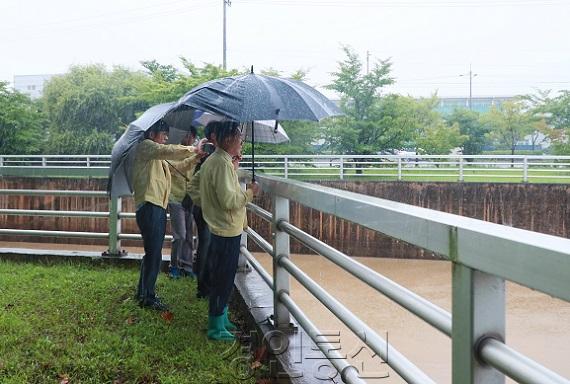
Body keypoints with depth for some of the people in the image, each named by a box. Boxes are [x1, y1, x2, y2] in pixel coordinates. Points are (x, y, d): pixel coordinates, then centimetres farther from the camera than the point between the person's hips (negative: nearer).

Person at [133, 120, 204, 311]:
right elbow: (168, 151, -19)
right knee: (154, 254, -8)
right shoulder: (145, 146, -4)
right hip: (149, 207, -10)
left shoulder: (157, 156, 26)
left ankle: (143, 293, 26)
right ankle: (148, 297, -1)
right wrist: (193, 150, -11)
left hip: (158, 207, 10)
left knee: (153, 253, 16)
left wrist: (193, 159, 12)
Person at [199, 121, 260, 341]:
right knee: (223, 279, -1)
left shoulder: (214, 160, 13)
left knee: (222, 278, 20)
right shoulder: (222, 164, -21)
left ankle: (221, 318, 32)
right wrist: (250, 193, -13)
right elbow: (228, 201, -27)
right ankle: (216, 328, 8)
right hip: (228, 231, -11)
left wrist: (234, 166, 15)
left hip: (221, 230, 11)